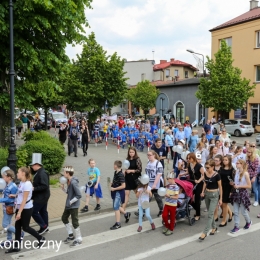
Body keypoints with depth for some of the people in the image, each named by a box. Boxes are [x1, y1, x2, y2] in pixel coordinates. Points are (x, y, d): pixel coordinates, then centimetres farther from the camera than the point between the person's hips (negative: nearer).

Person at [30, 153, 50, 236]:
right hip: (42, 196, 10)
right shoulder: (39, 172, 8)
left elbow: (45, 186, -29)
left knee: (34, 211, -3)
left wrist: (34, 189, -25)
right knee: (43, 211, 17)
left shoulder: (42, 173, -24)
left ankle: (44, 226, 7)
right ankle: (45, 227, 27)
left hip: (41, 197, -10)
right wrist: (33, 186, 4)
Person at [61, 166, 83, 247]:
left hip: (74, 206, -10)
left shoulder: (73, 182, -25)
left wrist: (71, 202, -18)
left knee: (74, 222, 2)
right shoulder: (68, 181, 2)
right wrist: (63, 188, -4)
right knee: (64, 218, 20)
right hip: (68, 205, 10)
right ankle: (71, 235, 35)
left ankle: (78, 239, 19)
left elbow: (79, 195, -24)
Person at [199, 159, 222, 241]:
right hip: (207, 193, 6)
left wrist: (220, 198, -7)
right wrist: (203, 192, 1)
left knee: (210, 214, -7)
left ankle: (205, 232, -6)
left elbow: (220, 187, -9)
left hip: (214, 195, -6)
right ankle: (214, 227, 35)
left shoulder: (216, 175, -16)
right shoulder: (205, 174, -1)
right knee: (210, 213, 16)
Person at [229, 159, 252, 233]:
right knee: (235, 212, 6)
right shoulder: (236, 172, 3)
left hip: (242, 193, -5)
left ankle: (248, 222, 36)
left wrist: (239, 186, -18)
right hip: (236, 192, 5)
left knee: (243, 211, 9)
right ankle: (236, 226, 16)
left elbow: (249, 186, -13)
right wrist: (233, 183, -3)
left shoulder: (245, 173, -14)